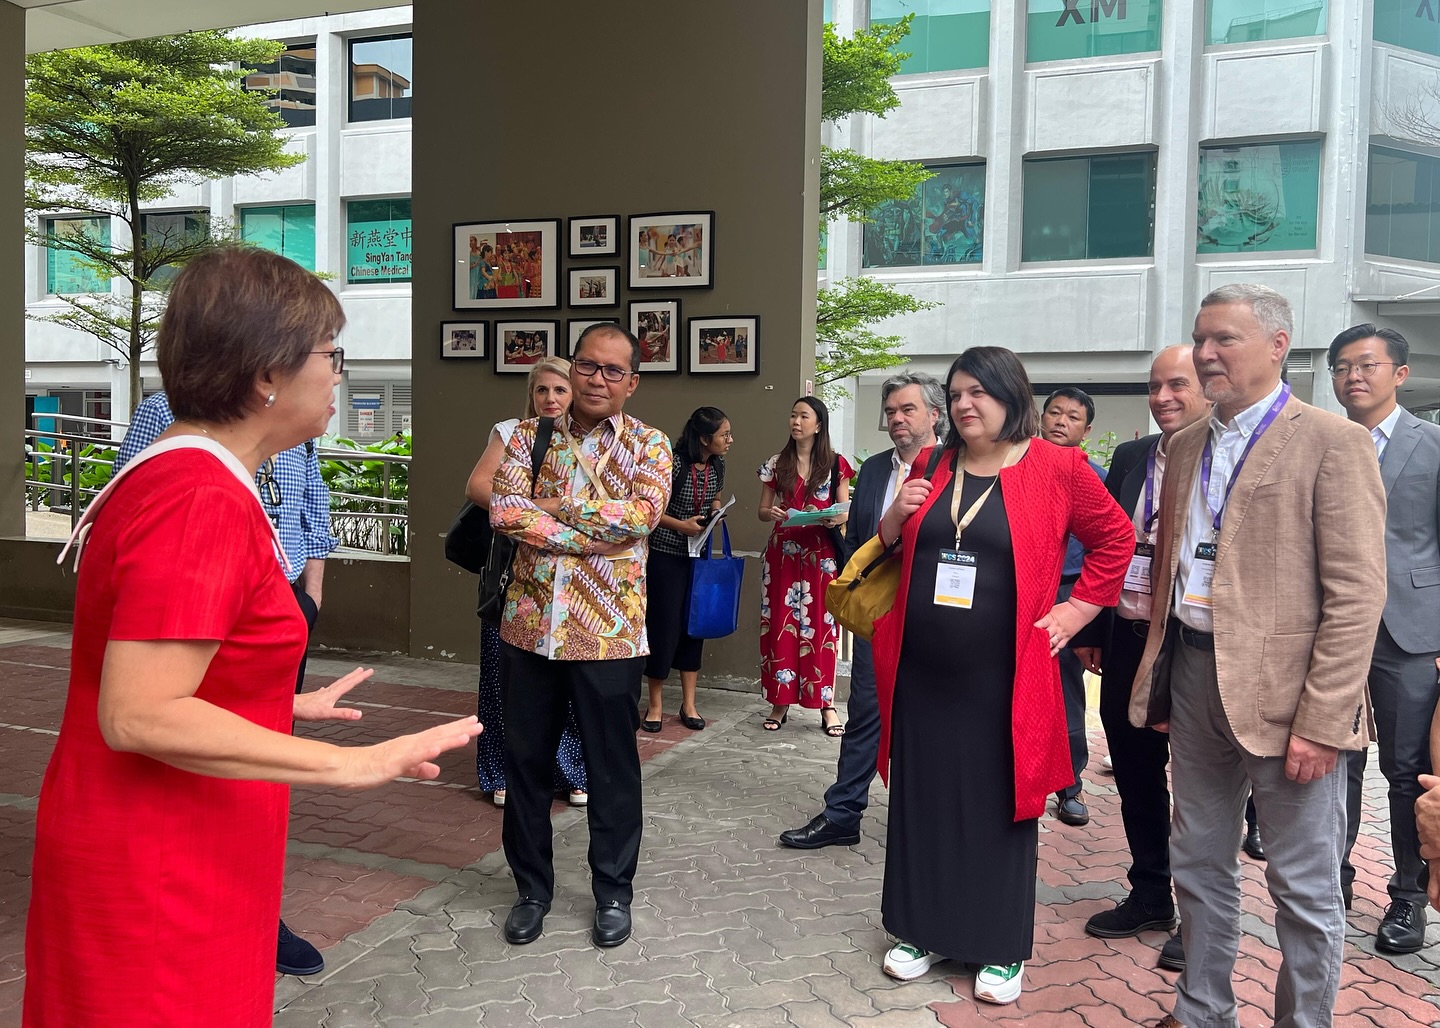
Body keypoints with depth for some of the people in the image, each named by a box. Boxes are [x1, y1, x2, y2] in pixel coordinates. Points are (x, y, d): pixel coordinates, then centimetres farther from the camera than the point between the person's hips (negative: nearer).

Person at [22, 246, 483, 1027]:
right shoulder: (205, 502, -24)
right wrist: (349, 765, -29)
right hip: (160, 879, -9)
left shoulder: (167, 472, 8)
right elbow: (139, 716, -29)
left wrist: (285, 704, 19)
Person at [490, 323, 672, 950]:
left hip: (609, 633, -2)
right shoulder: (530, 435, 6)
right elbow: (503, 508, -9)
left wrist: (550, 505, -15)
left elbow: (643, 514, -17)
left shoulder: (648, 445, 1)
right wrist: (596, 532, -19)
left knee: (613, 767, 9)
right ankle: (532, 888, 32)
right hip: (530, 625, 3)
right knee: (525, 760, 13)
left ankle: (613, 892, 28)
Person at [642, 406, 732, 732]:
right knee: (664, 625, -1)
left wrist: (715, 514, -2)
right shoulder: (673, 462, -19)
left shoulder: (717, 465, 1)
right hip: (665, 555, -6)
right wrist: (681, 525, -22)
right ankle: (655, 704, 15)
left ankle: (689, 704, 19)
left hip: (698, 555, 6)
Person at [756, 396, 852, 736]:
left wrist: (837, 519, -17)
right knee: (780, 624, 2)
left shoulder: (836, 464, 3)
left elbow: (845, 511, 5)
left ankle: (827, 703, 5)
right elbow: (762, 510, 11)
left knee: (822, 625, -2)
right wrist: (770, 513, -11)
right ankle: (780, 702, 11)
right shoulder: (777, 464, 8)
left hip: (821, 555, -2)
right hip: (783, 554, 2)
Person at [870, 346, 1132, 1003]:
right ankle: (924, 930, 29)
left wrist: (1076, 610, -2)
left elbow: (1115, 537, 4)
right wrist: (896, 518, -3)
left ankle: (1002, 949, 24)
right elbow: (891, 550, 18)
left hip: (1003, 673, -4)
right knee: (924, 800, 12)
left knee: (999, 805, 8)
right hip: (921, 670, 4)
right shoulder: (931, 466, 7)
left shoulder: (1056, 467, -5)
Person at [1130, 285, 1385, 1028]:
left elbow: (1356, 595, -14)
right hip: (1193, 678, 7)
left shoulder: (1332, 443, -9)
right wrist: (1160, 674, 11)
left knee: (1304, 885, 6)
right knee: (1198, 863, 18)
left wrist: (1322, 719, -18)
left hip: (1283, 687, -6)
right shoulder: (1186, 445, 12)